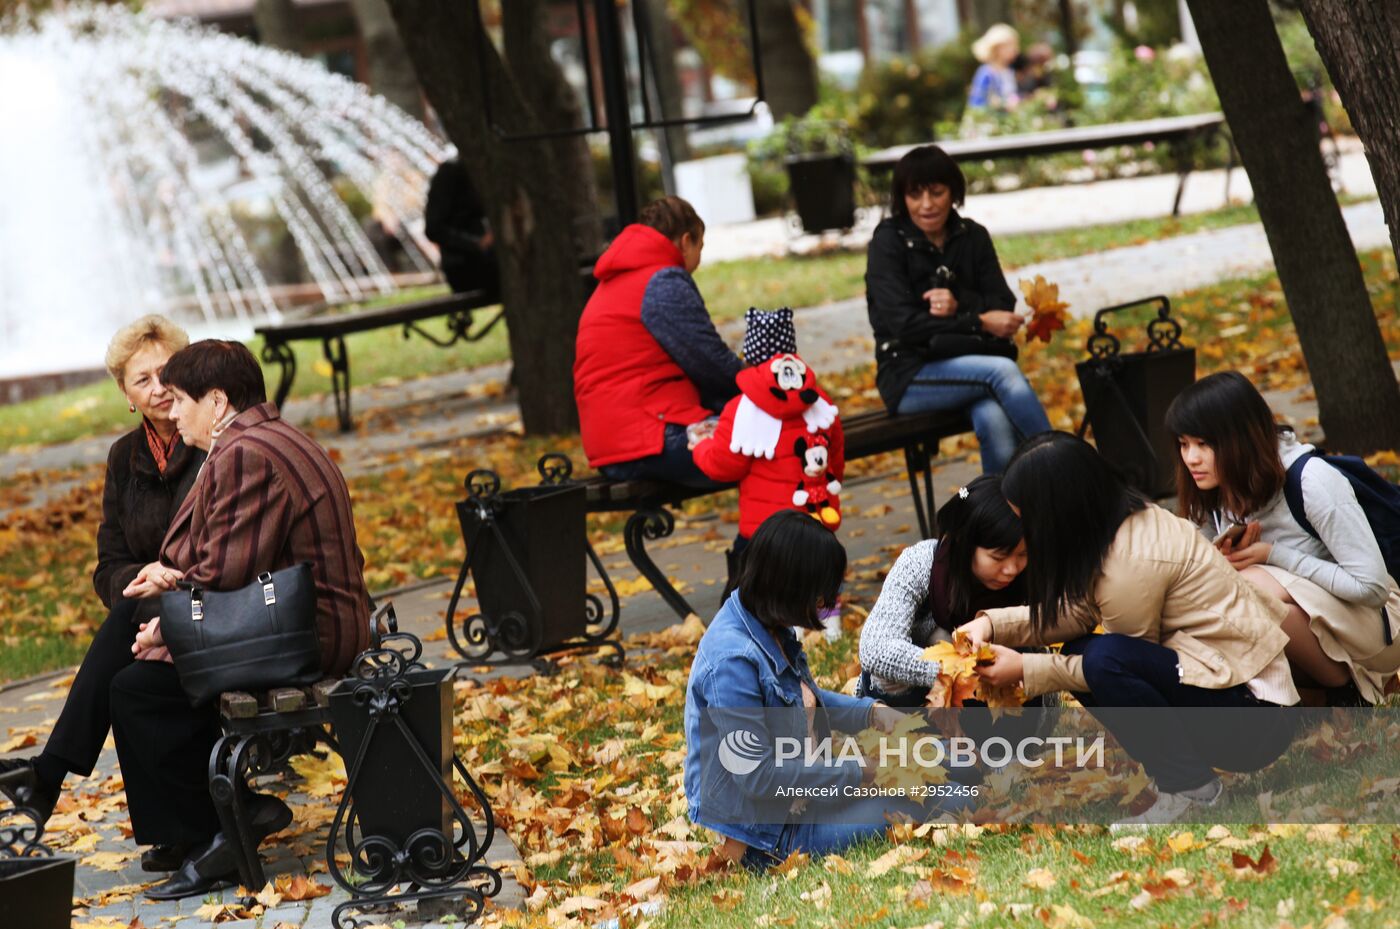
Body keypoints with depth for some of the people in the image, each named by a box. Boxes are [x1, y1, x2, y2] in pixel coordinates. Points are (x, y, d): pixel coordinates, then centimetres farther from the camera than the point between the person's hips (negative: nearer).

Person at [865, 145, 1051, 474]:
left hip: (969, 363, 3)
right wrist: (979, 322, -20)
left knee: (995, 423, -33)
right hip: (910, 377, -3)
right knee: (1001, 371, -31)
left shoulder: (972, 236, 9)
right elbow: (904, 323, -13)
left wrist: (960, 305, -18)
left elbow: (1003, 306, 3)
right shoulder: (888, 241, -3)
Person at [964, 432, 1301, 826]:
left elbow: (1116, 661, -12)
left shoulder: (1133, 562, -24)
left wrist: (1027, 670, -9)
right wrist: (992, 624, -5)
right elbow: (1077, 613, 5)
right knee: (1077, 656, 3)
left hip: (1253, 718, -10)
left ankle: (1190, 786, -8)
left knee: (1104, 661, -26)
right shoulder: (1128, 518, 1)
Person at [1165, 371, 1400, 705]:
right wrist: (1227, 559, -20)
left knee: (1254, 587, -33)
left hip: (1371, 623, -6)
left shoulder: (1312, 482, -23)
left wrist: (1274, 555, -26)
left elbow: (1371, 586, -24)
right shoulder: (1211, 494, -4)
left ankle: (1346, 691, -11)